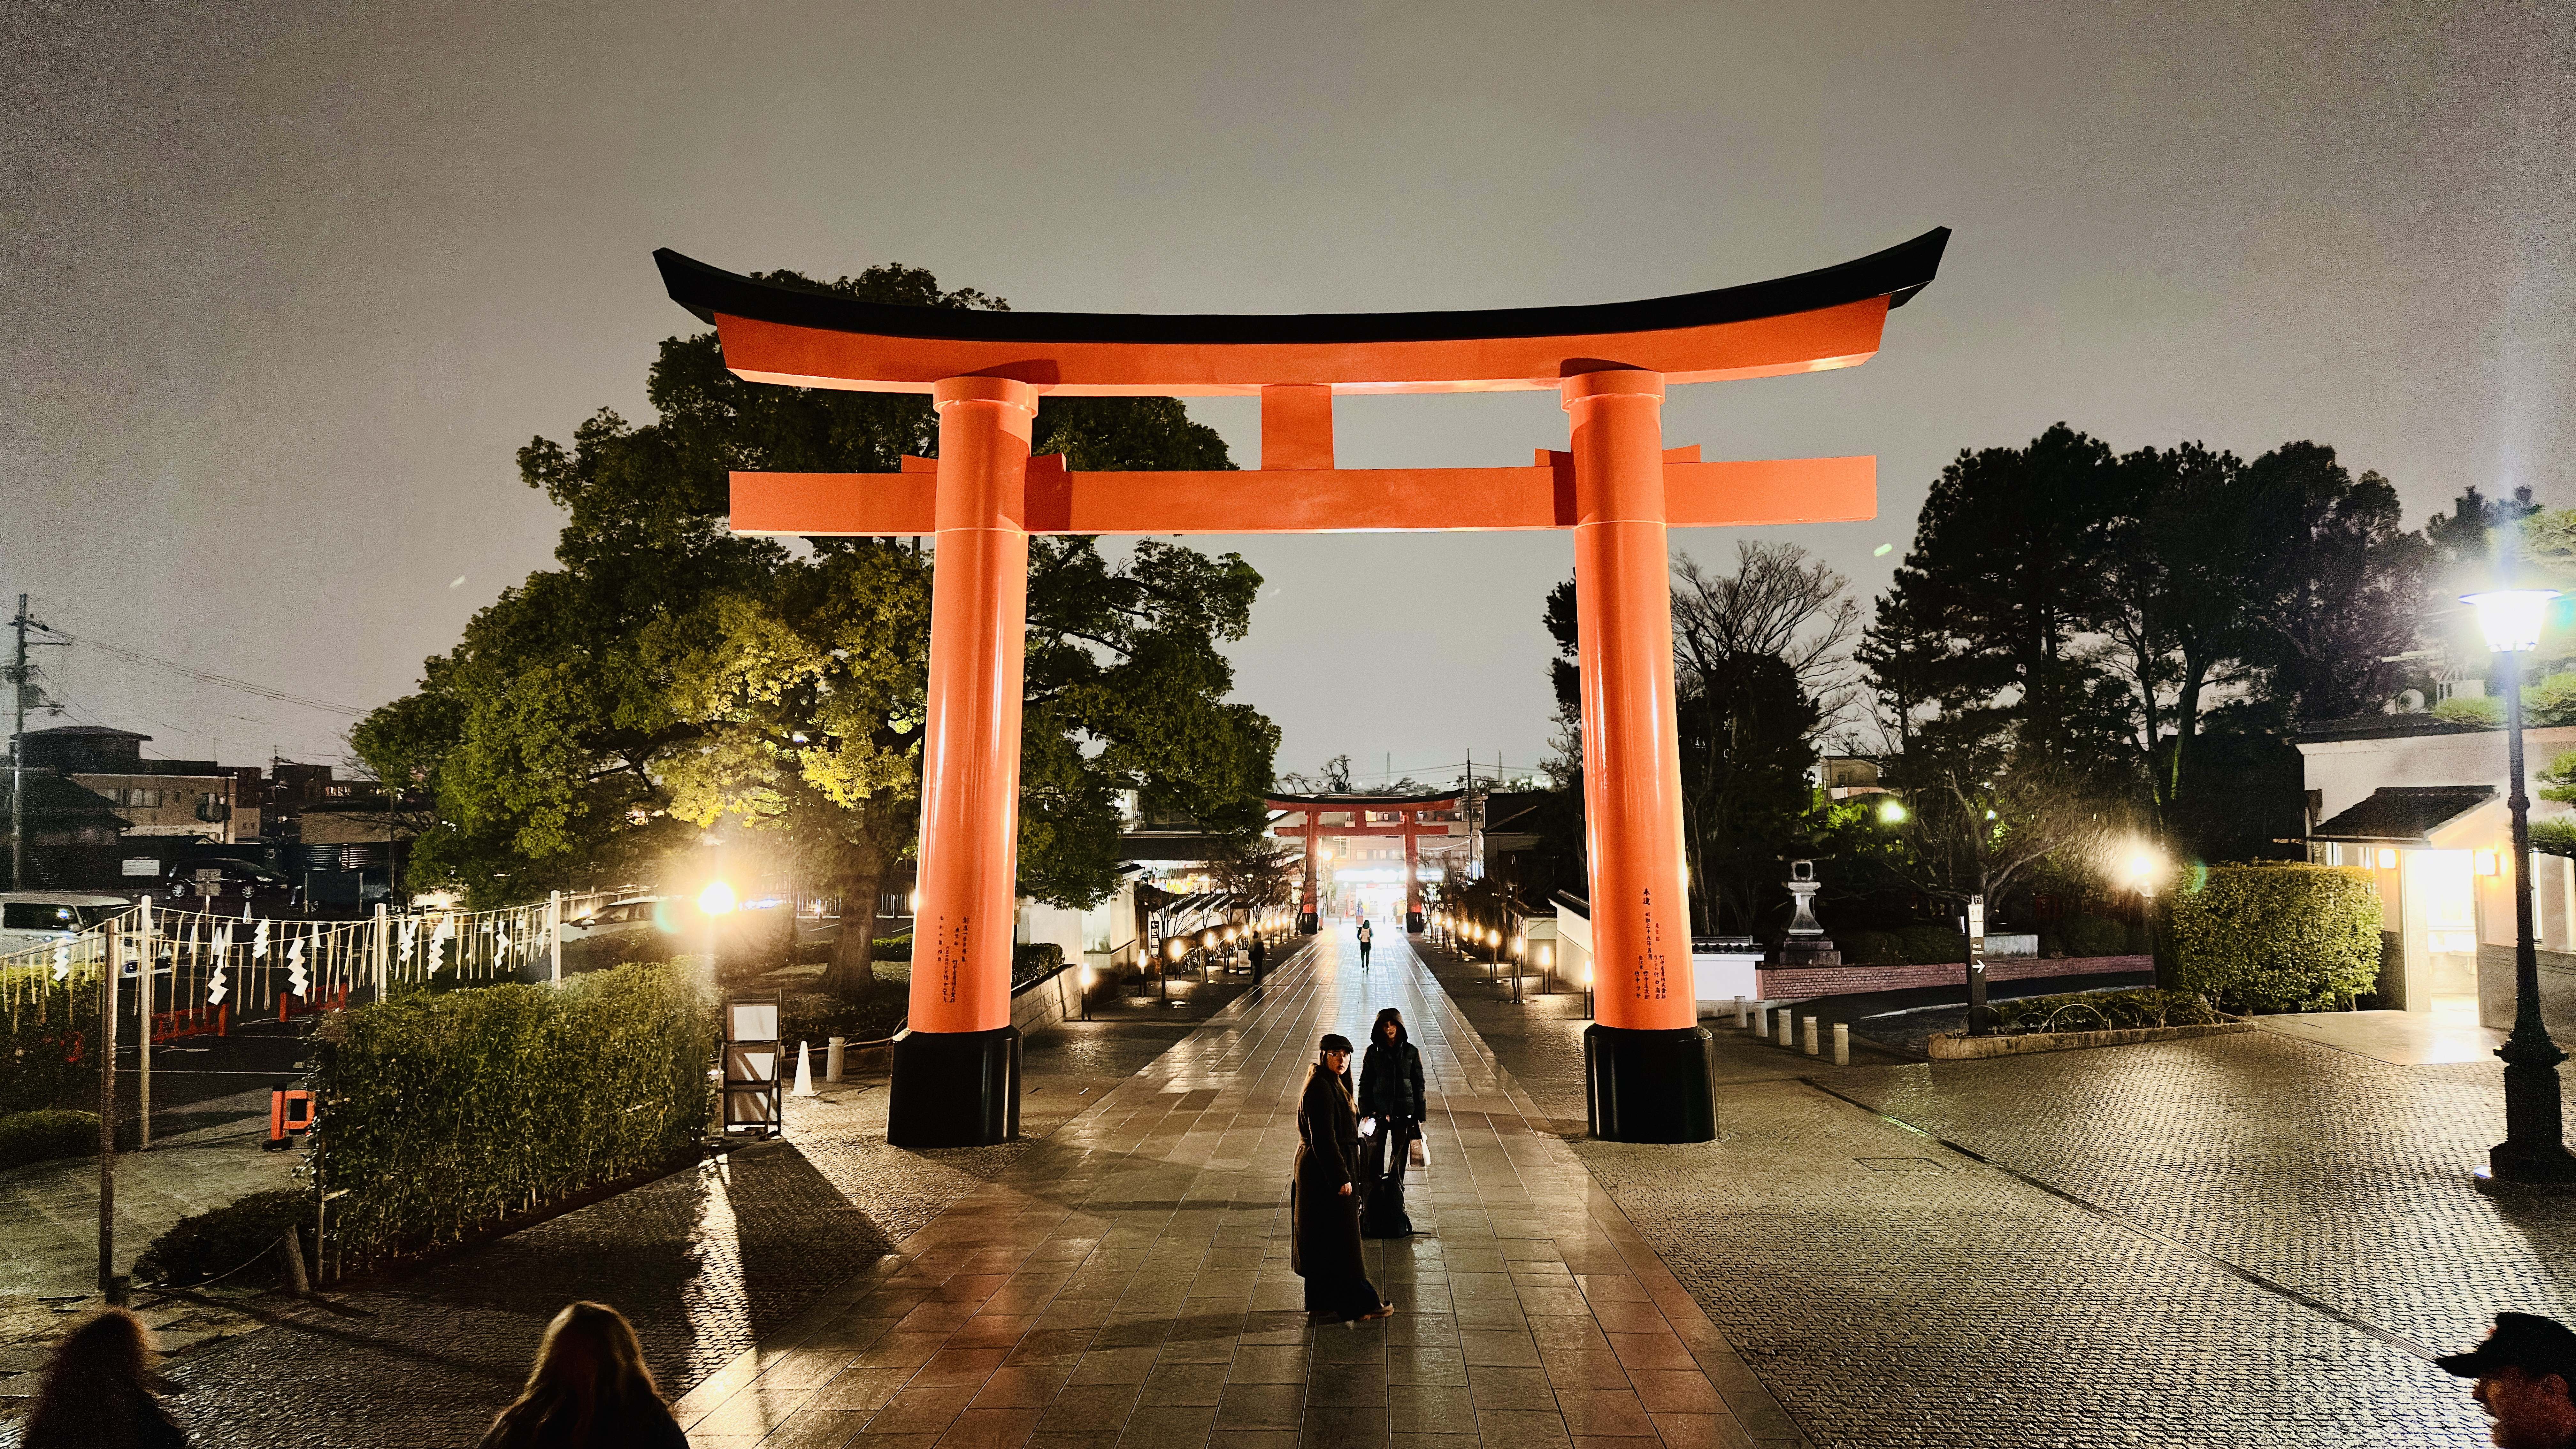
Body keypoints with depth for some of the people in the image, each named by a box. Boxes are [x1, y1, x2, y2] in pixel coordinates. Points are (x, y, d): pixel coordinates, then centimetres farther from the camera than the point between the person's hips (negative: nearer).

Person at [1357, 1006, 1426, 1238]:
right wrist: (1365, 1114, -3)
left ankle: (1395, 1217, 11)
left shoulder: (1411, 1053, 3)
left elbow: (1419, 1086, 6)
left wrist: (1419, 1119, 4)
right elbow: (1364, 1085, 6)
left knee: (1397, 1167, 3)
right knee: (1375, 1168, -3)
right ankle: (1373, 1218, 3)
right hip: (1378, 1115, 0)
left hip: (1404, 1116, 0)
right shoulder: (1373, 1052, 3)